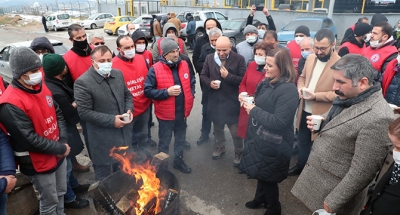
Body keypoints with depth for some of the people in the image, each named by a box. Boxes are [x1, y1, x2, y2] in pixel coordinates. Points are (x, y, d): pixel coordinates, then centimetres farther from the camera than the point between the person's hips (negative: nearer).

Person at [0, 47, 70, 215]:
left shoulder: (41, 87, 0)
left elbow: (58, 114, 7)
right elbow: (30, 139, -24)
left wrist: (63, 142, -5)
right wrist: (60, 149, -16)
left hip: (58, 153, 7)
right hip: (39, 162, -7)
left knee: (60, 193, 25)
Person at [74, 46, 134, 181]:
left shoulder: (118, 74, 1)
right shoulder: (82, 82, -19)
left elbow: (127, 95, 13)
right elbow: (84, 112, -20)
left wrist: (129, 109, -7)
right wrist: (111, 120, -23)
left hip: (124, 134, 6)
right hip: (102, 140, -6)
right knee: (103, 176, 16)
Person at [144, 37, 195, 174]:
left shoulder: (184, 65, 1)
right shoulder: (155, 69, -15)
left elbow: (191, 82, 16)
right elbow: (148, 91, -14)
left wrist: (191, 95, 2)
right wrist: (167, 92, -23)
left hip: (182, 111, 5)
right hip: (166, 113, -4)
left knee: (180, 138, 21)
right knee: (164, 141, 13)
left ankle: (178, 160, 42)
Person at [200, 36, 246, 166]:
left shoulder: (239, 59, -10)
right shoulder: (209, 58, 1)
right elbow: (203, 75, 7)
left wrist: (228, 76, -24)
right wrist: (209, 82, -13)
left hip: (232, 102, -4)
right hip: (215, 100, 4)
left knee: (235, 130, 5)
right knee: (217, 127, 22)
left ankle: (239, 153, 28)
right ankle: (220, 147, 45)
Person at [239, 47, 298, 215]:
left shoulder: (288, 90, -25)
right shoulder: (267, 82, 1)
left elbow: (278, 121, -29)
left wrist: (254, 110, -22)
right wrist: (250, 103, -6)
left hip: (273, 143, -8)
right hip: (259, 137, 8)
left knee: (267, 176, 11)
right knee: (261, 172, 24)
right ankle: (260, 198, 49)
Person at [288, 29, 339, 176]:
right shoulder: (310, 58, 4)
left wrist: (316, 96, -25)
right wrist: (300, 87, -5)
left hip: (321, 115, -6)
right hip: (305, 111, 6)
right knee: (303, 141, 23)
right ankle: (301, 166, 44)